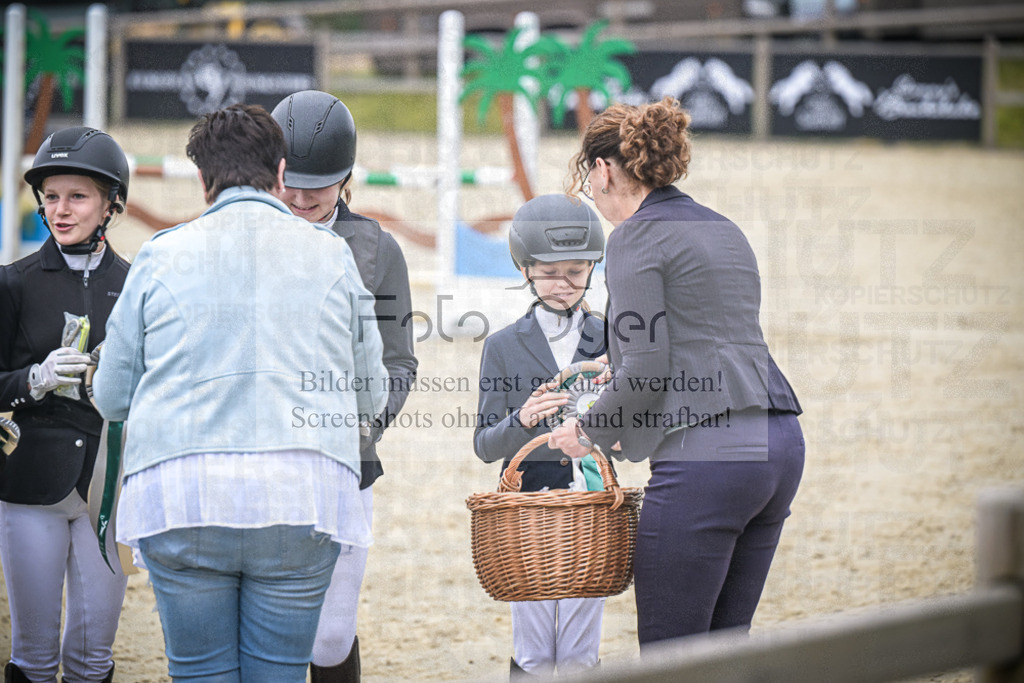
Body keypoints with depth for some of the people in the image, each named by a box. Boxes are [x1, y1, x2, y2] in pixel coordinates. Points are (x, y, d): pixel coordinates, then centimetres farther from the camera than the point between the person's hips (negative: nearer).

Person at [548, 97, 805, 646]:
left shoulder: (636, 236, -5)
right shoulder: (724, 231, 21)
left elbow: (646, 371, -12)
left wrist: (588, 430, 5)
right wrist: (620, 376, 38)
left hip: (706, 455, -9)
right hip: (777, 445, 9)